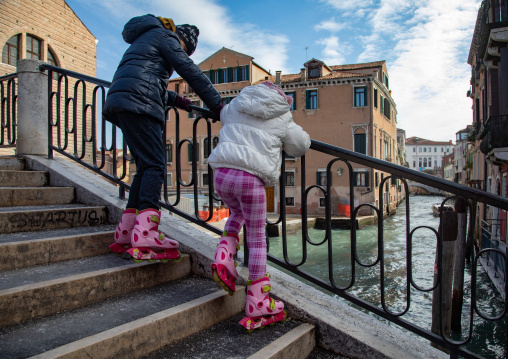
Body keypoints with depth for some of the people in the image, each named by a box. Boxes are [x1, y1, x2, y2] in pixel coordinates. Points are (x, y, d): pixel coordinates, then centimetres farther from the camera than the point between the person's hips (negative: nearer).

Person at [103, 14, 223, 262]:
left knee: (145, 167, 7)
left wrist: (174, 99, 39)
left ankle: (125, 236, 5)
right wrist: (216, 104, -1)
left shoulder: (146, 38, 35)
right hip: (137, 102, -9)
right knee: (154, 166, -16)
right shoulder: (165, 37, 6)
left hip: (120, 101, 9)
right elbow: (190, 71, -3)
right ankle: (145, 239, -28)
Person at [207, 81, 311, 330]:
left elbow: (223, 116, 43)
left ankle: (223, 257, 11)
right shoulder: (281, 118, 13)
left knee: (237, 213, 33)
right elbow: (302, 145, 21)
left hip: (221, 172, 4)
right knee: (257, 238, 7)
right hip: (250, 178, -3)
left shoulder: (235, 106, 21)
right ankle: (257, 305, 9)